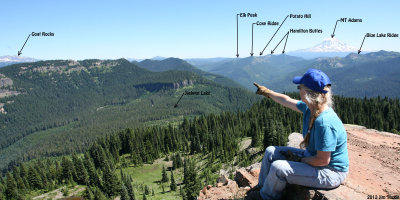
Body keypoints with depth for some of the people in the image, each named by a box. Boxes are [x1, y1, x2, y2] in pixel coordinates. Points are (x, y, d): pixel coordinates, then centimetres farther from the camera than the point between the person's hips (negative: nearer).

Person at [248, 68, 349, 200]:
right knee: (271, 152, 7)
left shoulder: (324, 122, -34)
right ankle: (261, 186, 25)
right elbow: (287, 100, 11)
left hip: (330, 174, -9)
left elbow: (323, 160, -29)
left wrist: (299, 160, -14)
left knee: (278, 167, -21)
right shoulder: (309, 108, -7)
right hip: (311, 156, 9)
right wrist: (267, 92, 23)